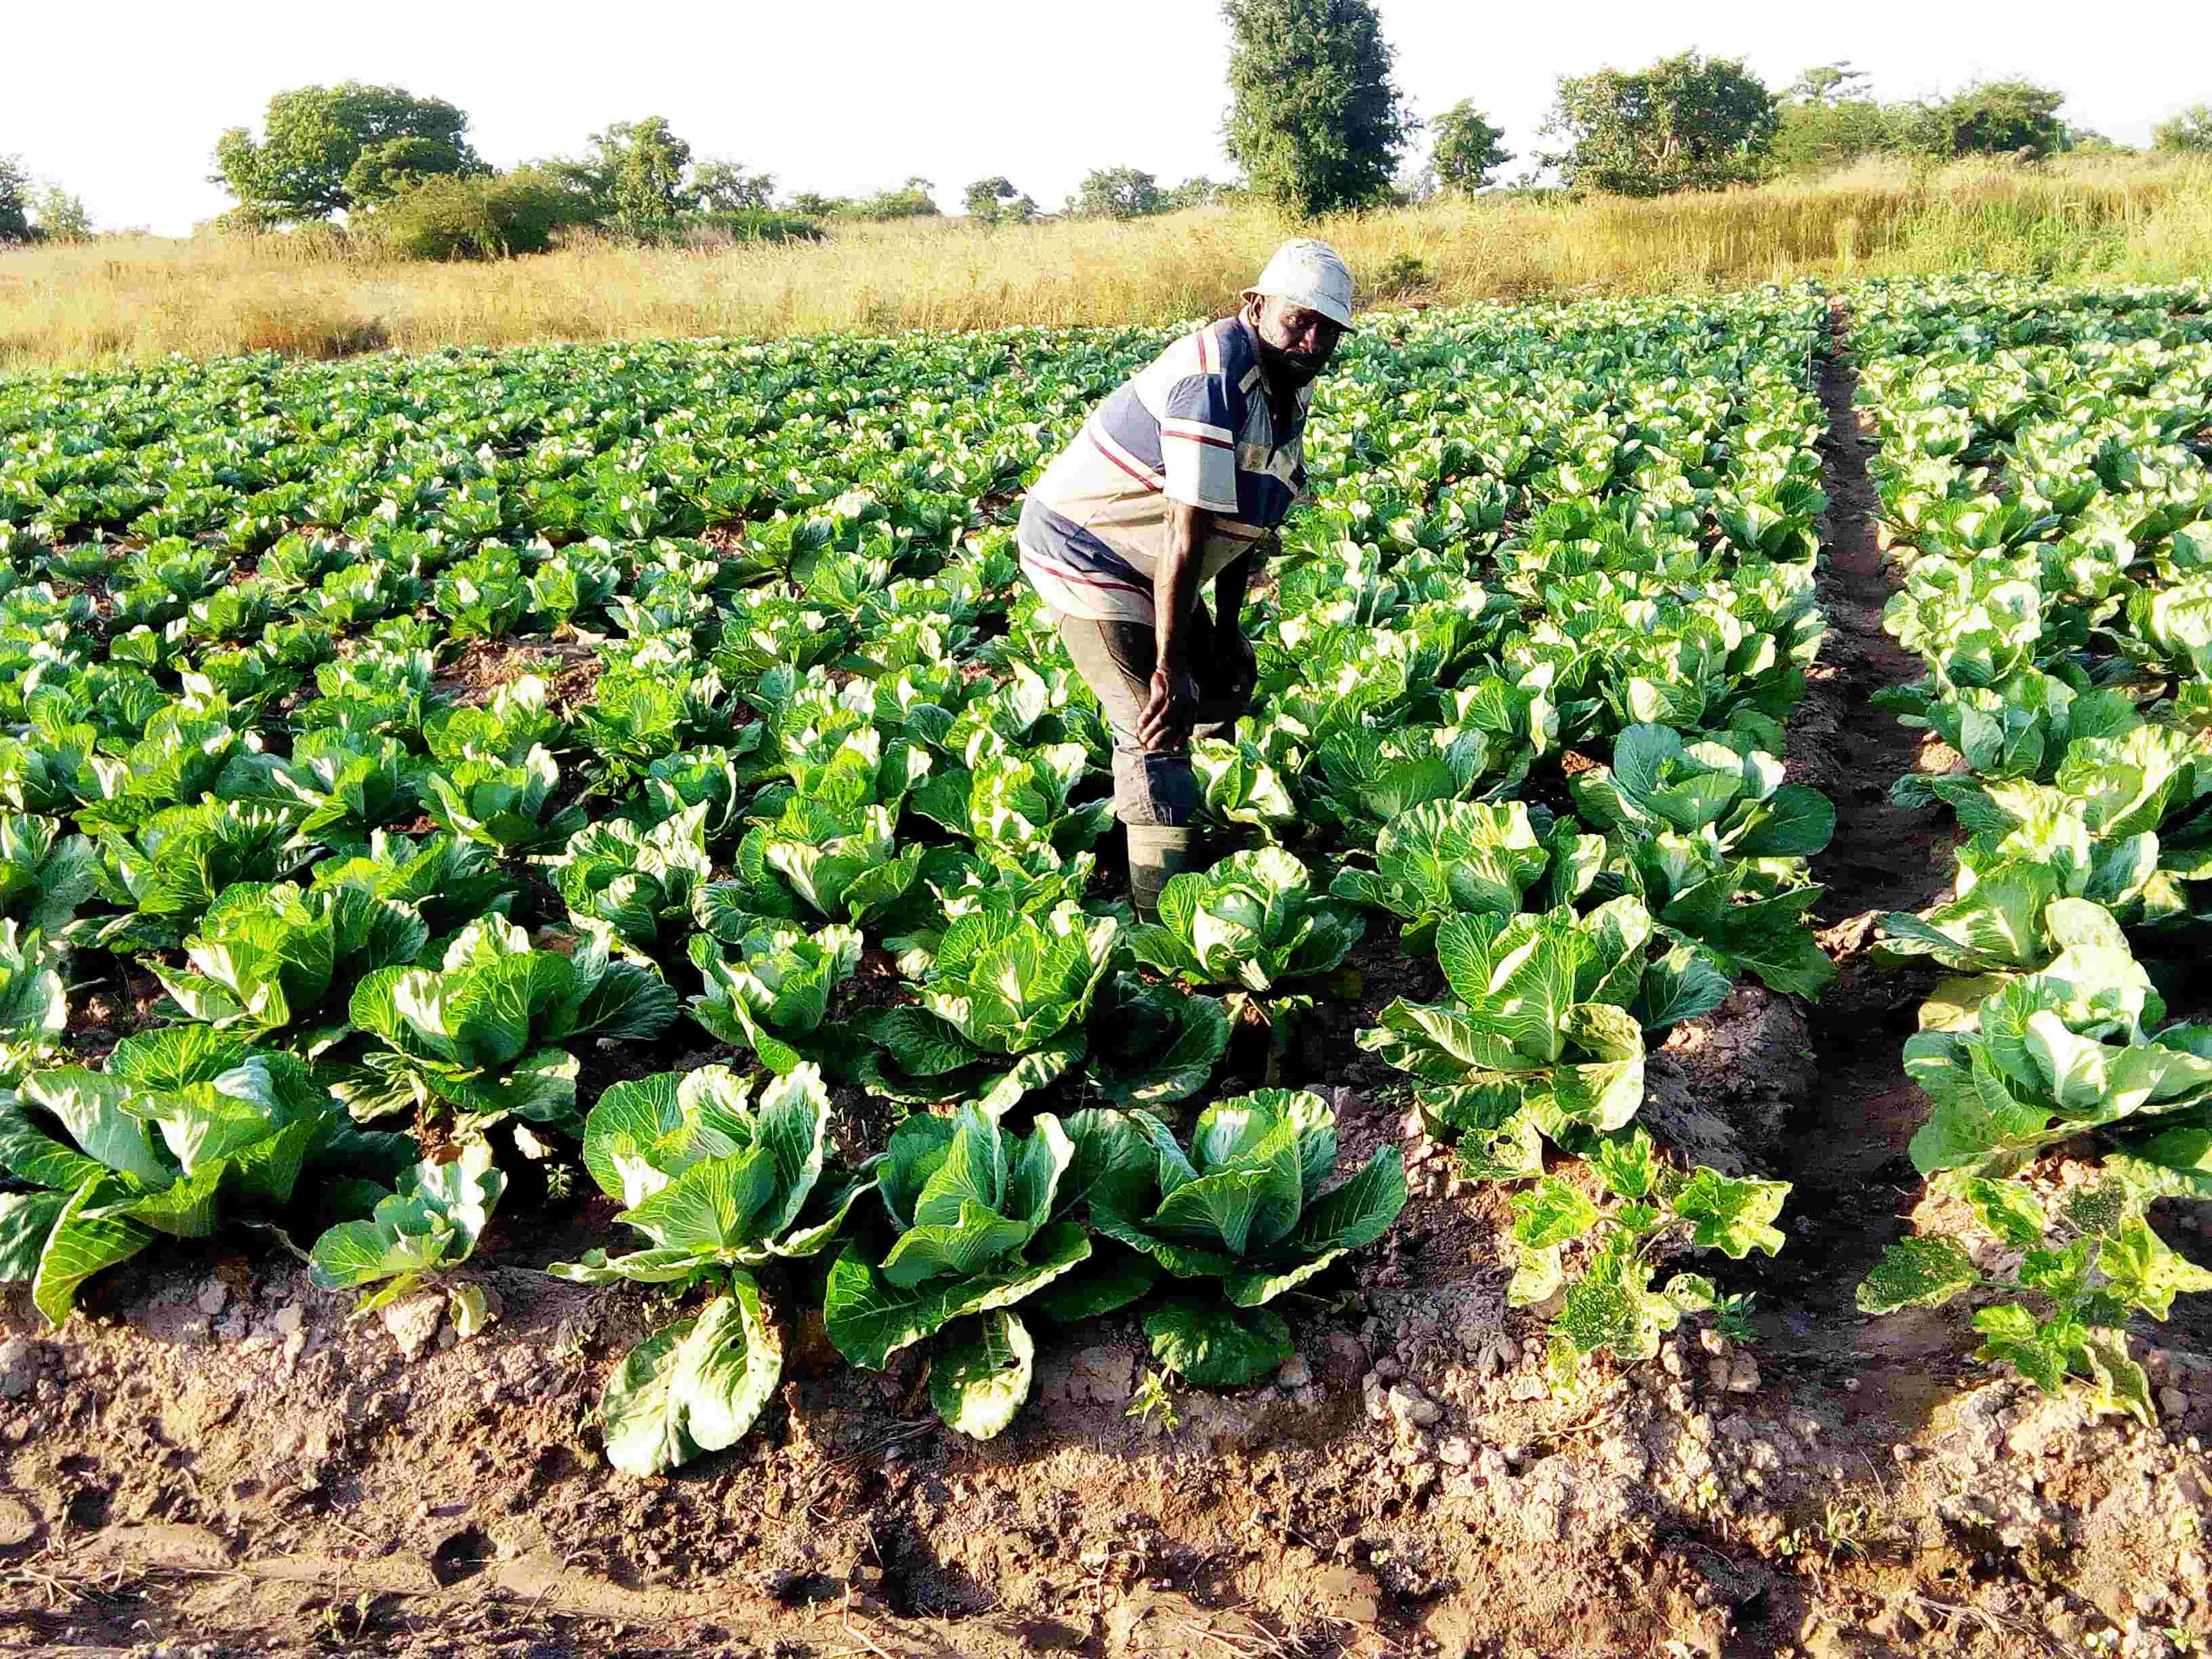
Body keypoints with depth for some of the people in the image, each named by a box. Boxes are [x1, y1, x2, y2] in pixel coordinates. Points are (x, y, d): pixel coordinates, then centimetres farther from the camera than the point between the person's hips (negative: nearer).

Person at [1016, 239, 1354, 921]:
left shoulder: (1290, 387, 2)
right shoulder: (1216, 379, -29)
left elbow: (1241, 521, 9)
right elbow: (1188, 531, -32)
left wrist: (1227, 629, 9)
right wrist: (1168, 667, -32)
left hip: (1146, 566, 10)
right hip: (1084, 552, -10)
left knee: (1226, 686, 19)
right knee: (1160, 728, -13)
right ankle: (1160, 925, -5)